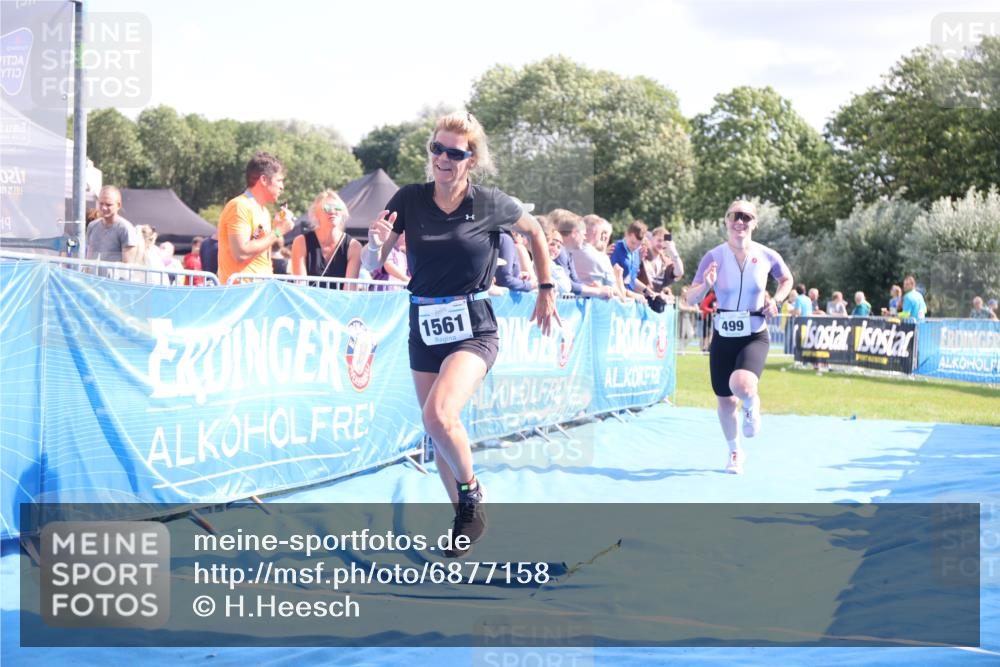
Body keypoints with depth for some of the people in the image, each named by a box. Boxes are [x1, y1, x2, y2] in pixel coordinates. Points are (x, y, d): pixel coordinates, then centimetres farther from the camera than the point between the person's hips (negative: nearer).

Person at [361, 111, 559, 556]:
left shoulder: (490, 205, -8)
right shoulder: (409, 199, -4)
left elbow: (534, 231, 12)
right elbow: (371, 266, -2)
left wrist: (546, 290, 12)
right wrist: (376, 244, -24)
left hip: (473, 330, -4)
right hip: (424, 329, 4)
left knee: (439, 414, -26)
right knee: (437, 432, 10)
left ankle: (473, 495, -1)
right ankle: (465, 518, 29)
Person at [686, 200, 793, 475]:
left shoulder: (767, 256, -6)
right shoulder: (714, 257, -8)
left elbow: (787, 279, 16)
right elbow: (690, 299, -8)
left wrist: (775, 300, -2)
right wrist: (706, 286, -28)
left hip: (755, 336, -1)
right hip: (723, 338, 2)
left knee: (741, 385, -29)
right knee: (725, 400, 8)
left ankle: (752, 405, 10)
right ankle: (734, 452, 35)